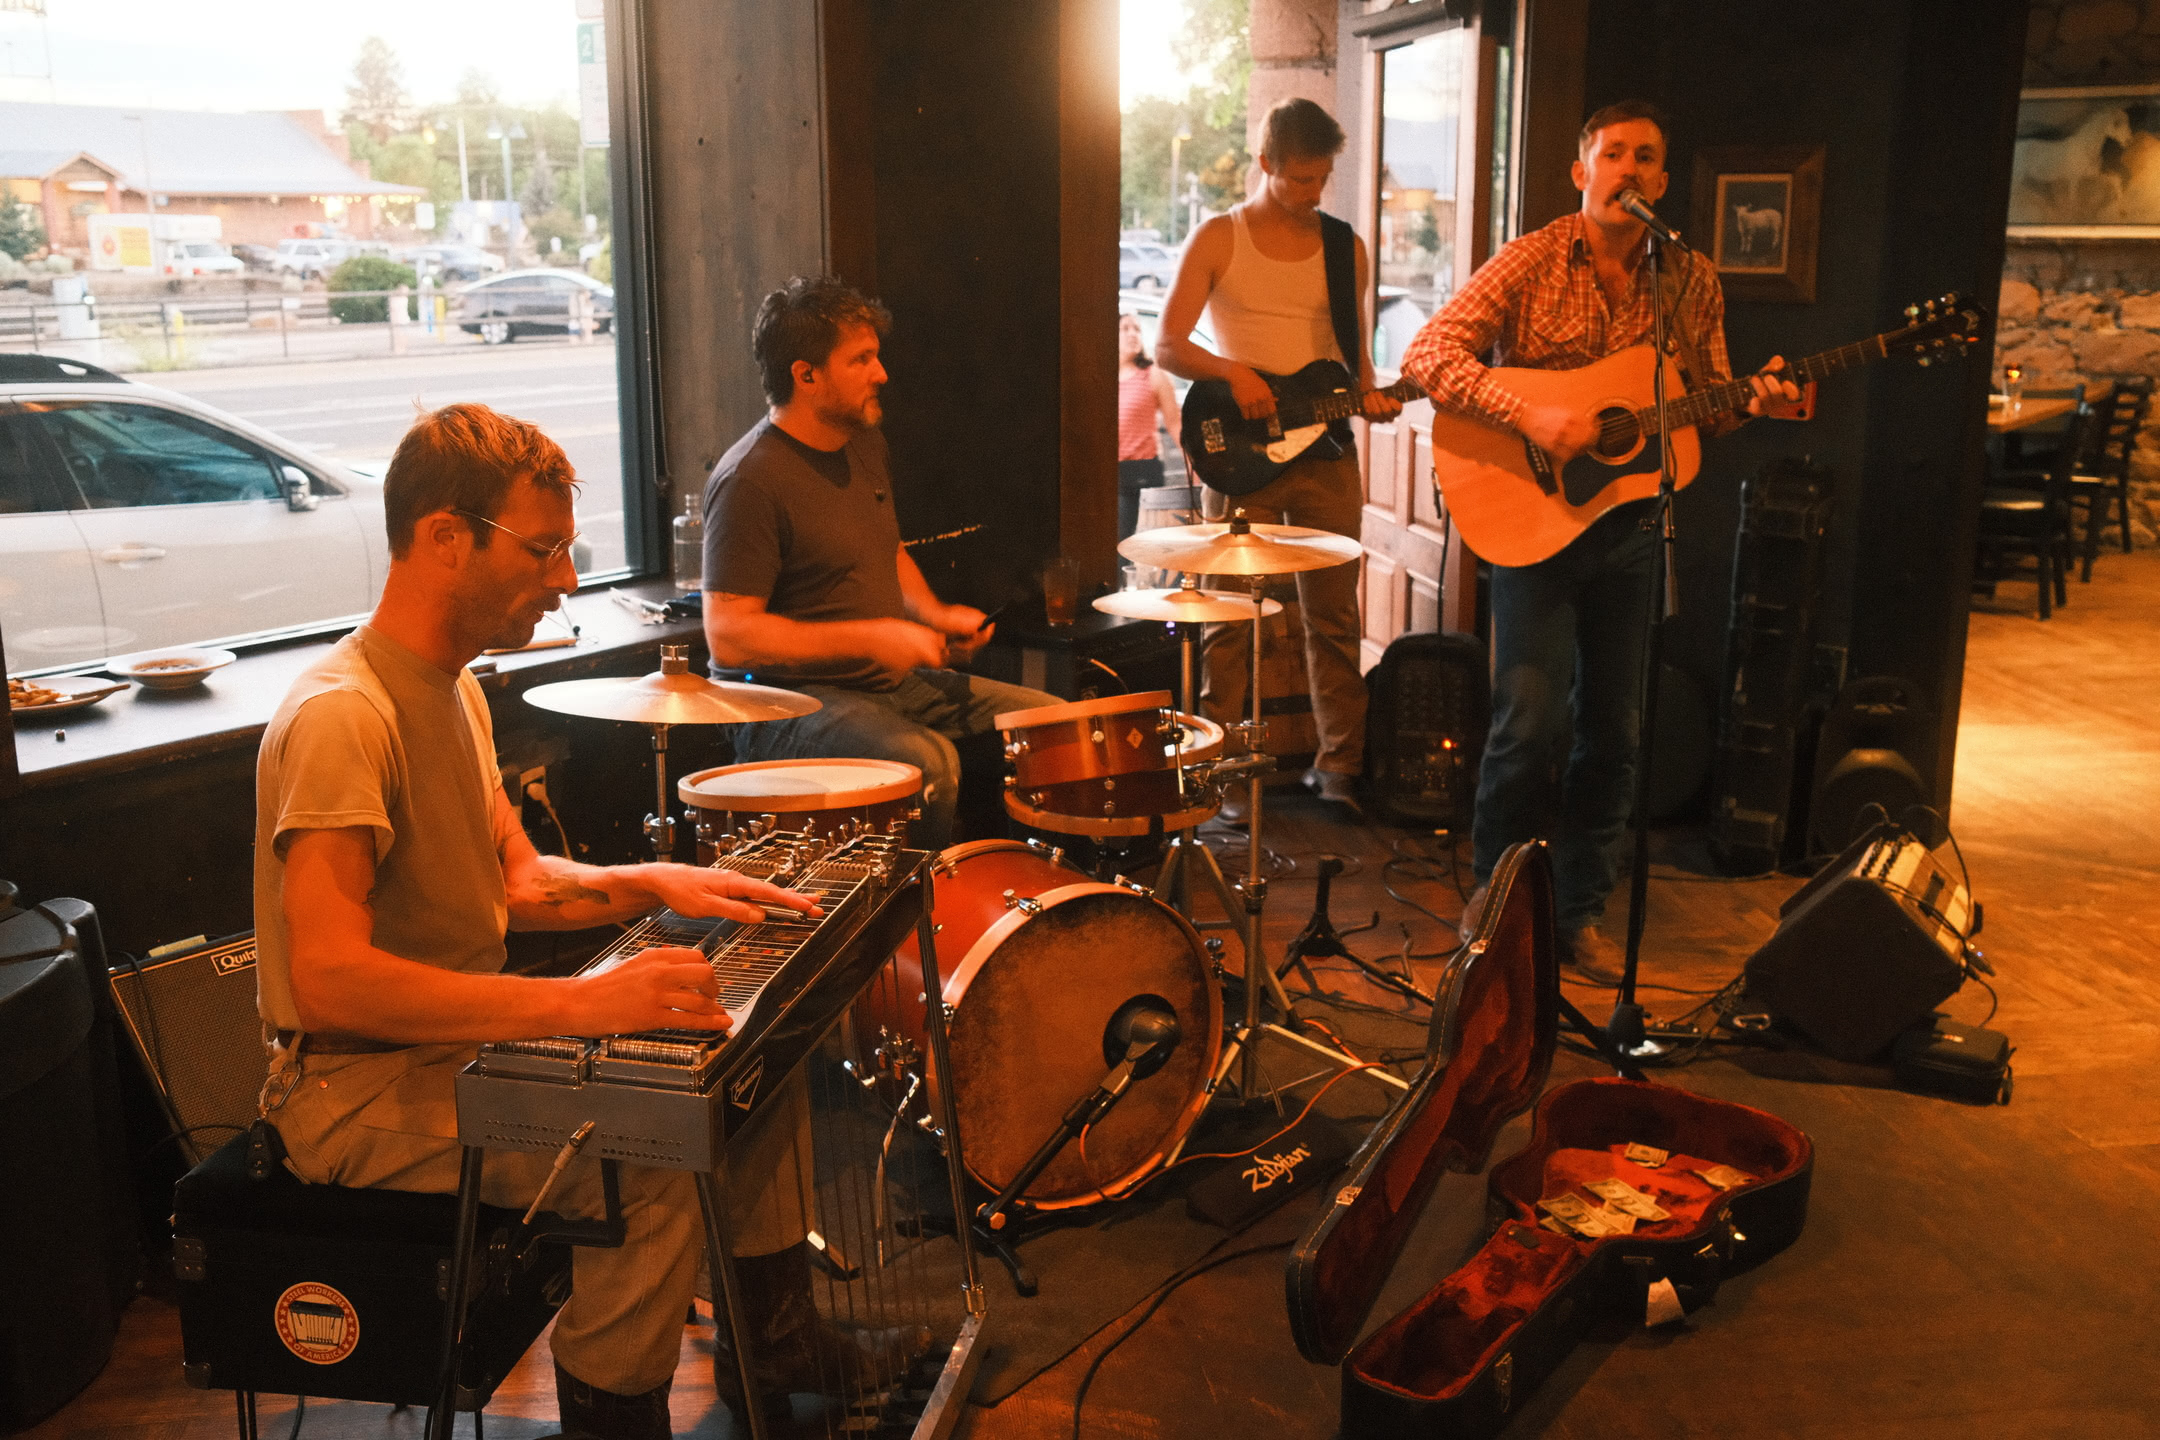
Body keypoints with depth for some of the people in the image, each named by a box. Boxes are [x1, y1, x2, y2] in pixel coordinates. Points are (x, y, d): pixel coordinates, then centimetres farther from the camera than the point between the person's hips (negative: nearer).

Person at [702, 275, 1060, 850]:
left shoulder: (864, 443, 10)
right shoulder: (750, 481, -18)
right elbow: (729, 638, -22)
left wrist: (934, 615, 4)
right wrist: (869, 638, -23)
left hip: (893, 682, 9)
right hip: (789, 703, -8)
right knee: (927, 761, -34)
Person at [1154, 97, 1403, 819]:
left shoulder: (1345, 248, 11)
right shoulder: (1218, 239, 2)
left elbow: (1355, 352, 18)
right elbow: (1166, 346, -2)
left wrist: (1369, 395, -3)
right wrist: (1232, 372, -19)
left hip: (1327, 451, 3)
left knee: (1334, 615, 5)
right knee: (1230, 616, -1)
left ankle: (1338, 763, 14)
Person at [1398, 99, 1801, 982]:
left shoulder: (1691, 281, 6)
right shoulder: (1532, 262, -6)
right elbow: (1428, 355, -15)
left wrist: (1754, 401, -8)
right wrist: (1530, 418, -25)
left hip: (1629, 521, 4)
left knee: (1613, 727, 7)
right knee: (1532, 719, -9)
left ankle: (1579, 912, 21)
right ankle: (1494, 894, 13)